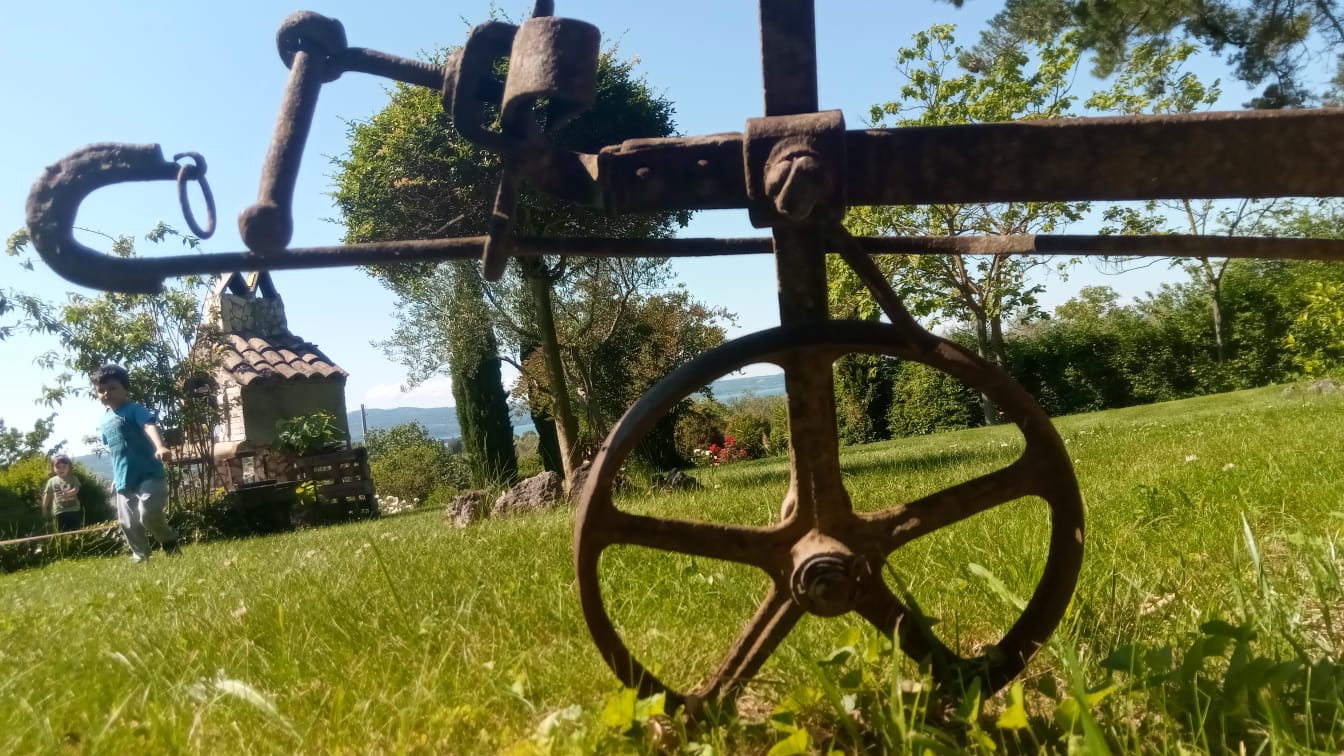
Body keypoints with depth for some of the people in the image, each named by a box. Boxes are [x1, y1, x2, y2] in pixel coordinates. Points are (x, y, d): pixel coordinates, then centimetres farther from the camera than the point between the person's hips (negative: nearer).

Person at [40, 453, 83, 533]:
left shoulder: (73, 479, 1)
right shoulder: (52, 481, 3)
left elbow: (76, 490, -13)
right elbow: (47, 495, 8)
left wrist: (67, 493, -33)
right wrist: (44, 508, 9)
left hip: (74, 510, 0)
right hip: (60, 511, 0)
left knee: (76, 531, 5)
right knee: (62, 532, 3)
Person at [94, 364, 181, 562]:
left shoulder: (135, 409, -7)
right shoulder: (104, 423, 16)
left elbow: (150, 426, -27)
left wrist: (160, 447, -46)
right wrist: (116, 477, 26)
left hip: (149, 475, -7)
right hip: (124, 481, 7)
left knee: (148, 513, -21)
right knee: (128, 525, 6)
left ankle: (170, 541, 3)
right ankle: (140, 557, 21)